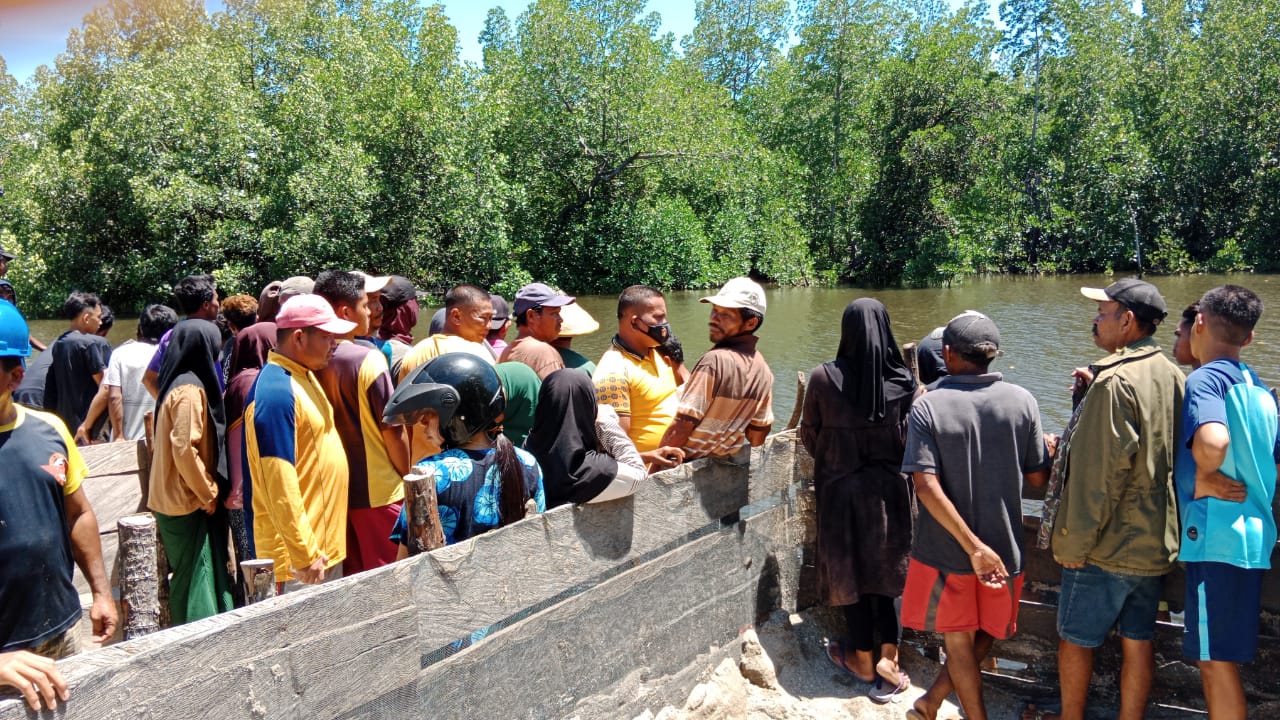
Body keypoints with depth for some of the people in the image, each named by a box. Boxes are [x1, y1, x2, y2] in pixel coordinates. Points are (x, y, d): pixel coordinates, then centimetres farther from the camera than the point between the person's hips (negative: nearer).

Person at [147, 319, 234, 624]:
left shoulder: (178, 384, 12)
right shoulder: (190, 390, -17)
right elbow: (185, 449, -24)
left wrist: (208, 490, 17)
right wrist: (209, 493, -14)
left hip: (174, 499, 9)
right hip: (190, 503, -9)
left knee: (188, 577, 17)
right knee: (197, 579, -2)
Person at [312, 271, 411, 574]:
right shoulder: (368, 359, -17)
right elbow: (393, 430, -14)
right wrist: (408, 478, -1)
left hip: (336, 488, 6)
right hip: (378, 492, -6)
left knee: (351, 579, 15)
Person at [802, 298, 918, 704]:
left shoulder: (824, 378, -13)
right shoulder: (903, 381, -9)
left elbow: (809, 435, -2)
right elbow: (910, 439, -5)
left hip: (841, 488, -1)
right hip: (890, 487, 2)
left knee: (849, 569, 13)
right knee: (885, 566, 17)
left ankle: (864, 659, 25)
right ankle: (889, 655, 11)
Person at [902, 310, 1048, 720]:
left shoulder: (927, 407, -13)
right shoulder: (1022, 401, -8)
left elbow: (927, 487, -21)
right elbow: (1037, 478, -3)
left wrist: (974, 546, -19)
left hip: (945, 549, -2)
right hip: (1004, 547, 2)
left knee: (959, 642, 15)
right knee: (986, 635, 22)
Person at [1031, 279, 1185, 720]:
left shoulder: (1114, 381, -20)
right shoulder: (1172, 375, 5)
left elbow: (1102, 472, -22)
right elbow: (1170, 455, 15)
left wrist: (1075, 541, -16)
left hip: (1107, 546, -7)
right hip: (1156, 542, 8)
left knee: (1075, 638, 11)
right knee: (1138, 642, 14)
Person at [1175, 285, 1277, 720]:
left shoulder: (1205, 378, -14)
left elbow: (1212, 442, -34)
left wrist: (1204, 479, -16)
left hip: (1216, 537, -9)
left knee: (1216, 661, 2)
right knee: (1219, 657, 19)